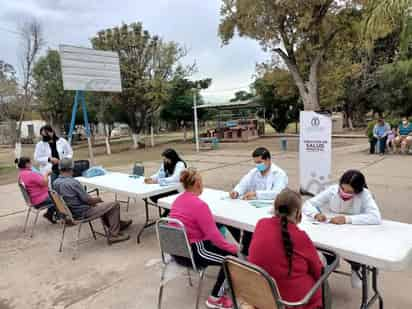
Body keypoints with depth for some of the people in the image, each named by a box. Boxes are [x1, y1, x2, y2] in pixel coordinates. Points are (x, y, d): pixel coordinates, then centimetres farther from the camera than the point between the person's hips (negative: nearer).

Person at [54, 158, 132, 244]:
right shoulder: (73, 182, -27)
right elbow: (87, 200, -22)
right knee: (114, 204, -4)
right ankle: (114, 235, 0)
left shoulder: (55, 183, 0)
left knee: (102, 204, 29)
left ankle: (117, 224, 38)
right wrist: (98, 199, 0)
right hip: (82, 213, -9)